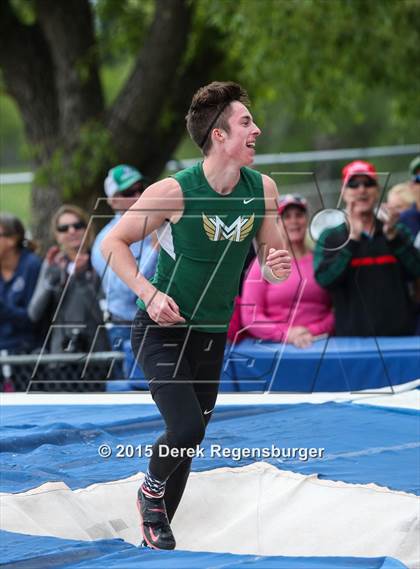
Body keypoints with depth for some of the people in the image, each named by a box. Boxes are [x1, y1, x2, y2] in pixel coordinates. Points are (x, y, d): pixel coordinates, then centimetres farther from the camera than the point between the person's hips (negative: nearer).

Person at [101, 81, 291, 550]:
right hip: (162, 331, -5)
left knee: (188, 440, 13)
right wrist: (149, 294, -21)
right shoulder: (175, 191, -20)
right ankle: (151, 491, 11)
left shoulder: (263, 189, -5)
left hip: (212, 336, 5)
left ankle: (155, 532, 32)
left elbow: (271, 258, 7)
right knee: (186, 429, -21)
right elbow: (113, 243, -10)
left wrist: (276, 266, -17)